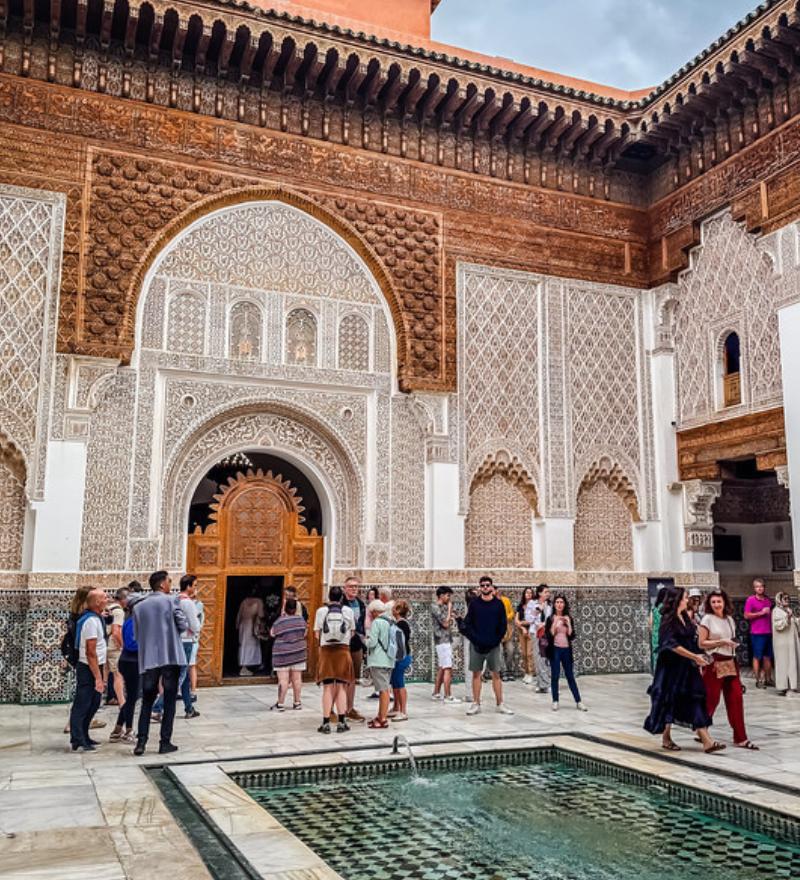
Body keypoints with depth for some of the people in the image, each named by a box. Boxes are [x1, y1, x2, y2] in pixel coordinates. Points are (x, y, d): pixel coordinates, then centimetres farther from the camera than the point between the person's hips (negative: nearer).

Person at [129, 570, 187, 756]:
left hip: (148, 659, 4)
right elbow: (183, 625, -6)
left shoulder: (139, 606, 7)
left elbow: (136, 634, 8)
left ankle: (141, 742, 6)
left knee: (147, 700, 12)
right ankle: (165, 742, 6)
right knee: (169, 700, 5)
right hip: (171, 657, -3)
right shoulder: (172, 600, -6)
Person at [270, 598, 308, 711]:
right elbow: (305, 634, 11)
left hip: (282, 653, -3)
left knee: (283, 679, -3)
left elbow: (273, 634, 6)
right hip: (298, 652, 3)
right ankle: (297, 703, 15)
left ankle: (280, 704, -1)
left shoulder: (279, 621, -8)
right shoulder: (300, 619, 0)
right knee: (297, 678, 9)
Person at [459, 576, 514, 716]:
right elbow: (466, 625, 1)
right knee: (476, 674, 4)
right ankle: (476, 704, 10)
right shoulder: (474, 604, 4)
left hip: (493, 645, 0)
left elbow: (503, 626, 2)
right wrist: (477, 640, -9)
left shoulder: (498, 604, 3)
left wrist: (494, 641, -7)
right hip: (477, 645, 0)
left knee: (496, 674, 2)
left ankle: (500, 704, 7)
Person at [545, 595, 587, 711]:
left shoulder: (568, 619, 7)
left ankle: (578, 702, 10)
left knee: (570, 676, 6)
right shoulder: (550, 619, 1)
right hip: (555, 649, -2)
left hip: (566, 649, 2)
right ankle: (555, 702, 8)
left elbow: (572, 636, 1)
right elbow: (549, 636, -8)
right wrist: (555, 623, -16)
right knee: (555, 676, 0)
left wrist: (569, 623, -10)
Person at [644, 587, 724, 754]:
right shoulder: (668, 620, -12)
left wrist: (697, 662, 14)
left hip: (688, 666, 7)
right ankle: (666, 739, 18)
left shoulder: (685, 617, 12)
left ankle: (707, 742, -6)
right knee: (670, 700, 3)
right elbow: (673, 645, -20)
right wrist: (695, 657, -21)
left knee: (696, 701, -1)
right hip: (672, 666, -7)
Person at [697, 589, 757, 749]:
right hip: (714, 664, -6)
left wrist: (734, 643, 6)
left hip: (730, 663, 6)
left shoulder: (729, 619, 12)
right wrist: (721, 642, -15)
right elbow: (701, 643, -9)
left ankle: (740, 739, 7)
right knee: (711, 700, -1)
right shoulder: (707, 619, -6)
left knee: (736, 699, 2)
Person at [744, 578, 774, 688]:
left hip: (769, 632, 6)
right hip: (757, 633, -6)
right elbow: (746, 615, -8)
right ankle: (758, 680, 1)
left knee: (768, 657, 9)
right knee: (757, 657, -3)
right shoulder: (751, 600, -2)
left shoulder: (768, 600, 15)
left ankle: (768, 678, 16)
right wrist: (760, 613, -12)